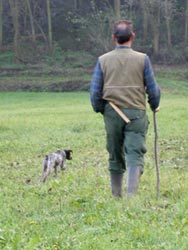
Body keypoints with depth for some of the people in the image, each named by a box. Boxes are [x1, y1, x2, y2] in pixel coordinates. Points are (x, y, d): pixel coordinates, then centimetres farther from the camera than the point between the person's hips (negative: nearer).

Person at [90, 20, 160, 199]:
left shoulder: (103, 60, 2)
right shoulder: (142, 59, -3)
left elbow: (95, 91, 2)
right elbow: (153, 88, 1)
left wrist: (100, 110, 18)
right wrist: (154, 106, 20)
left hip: (112, 114, 2)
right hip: (136, 112, -2)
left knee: (115, 157, 13)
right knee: (135, 155, -5)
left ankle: (116, 196, 19)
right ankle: (131, 194, -21)